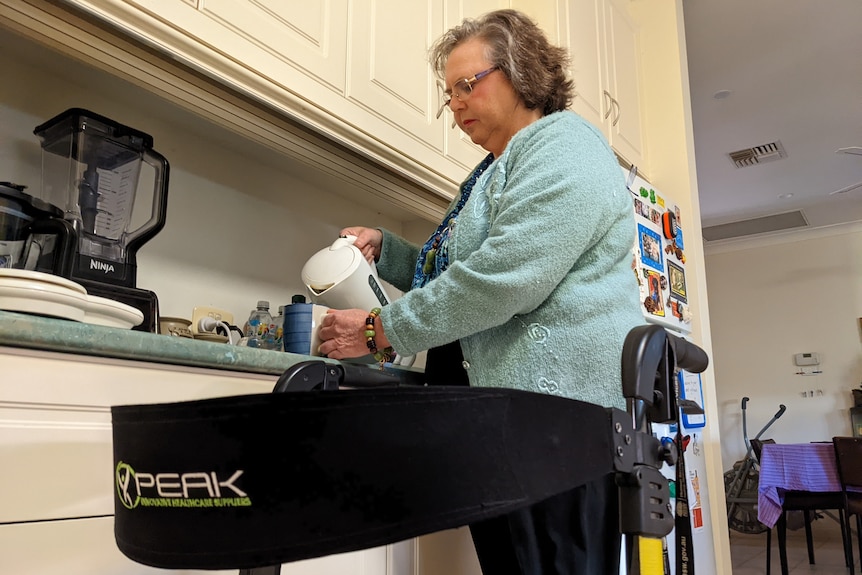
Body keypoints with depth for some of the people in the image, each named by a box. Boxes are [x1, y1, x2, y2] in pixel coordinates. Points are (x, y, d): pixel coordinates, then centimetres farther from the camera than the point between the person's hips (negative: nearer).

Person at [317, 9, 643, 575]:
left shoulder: (564, 148, -9)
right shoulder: (499, 170, 24)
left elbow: (504, 278, -22)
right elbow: (453, 273, 26)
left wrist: (381, 331, -15)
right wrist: (382, 247, 10)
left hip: (559, 400, -10)